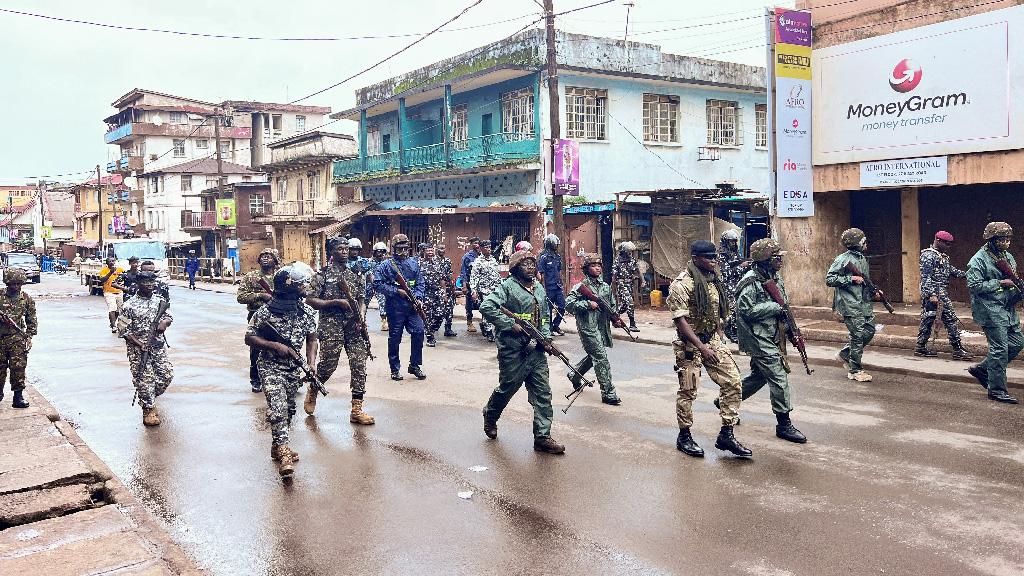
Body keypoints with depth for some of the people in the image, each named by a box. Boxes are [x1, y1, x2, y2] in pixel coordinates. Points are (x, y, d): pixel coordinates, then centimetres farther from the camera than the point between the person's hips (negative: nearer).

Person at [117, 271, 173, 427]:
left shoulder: (160, 301, 6)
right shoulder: (130, 306, -9)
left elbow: (168, 317, 18)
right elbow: (123, 329, -10)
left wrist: (165, 322, -7)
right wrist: (139, 344, -17)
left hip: (159, 346, 5)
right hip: (138, 349, -4)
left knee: (167, 374, 3)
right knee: (144, 379, -3)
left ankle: (151, 396, 29)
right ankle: (149, 409, 9)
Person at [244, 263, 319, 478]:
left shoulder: (307, 312, -1)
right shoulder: (265, 312, -15)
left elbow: (312, 339, 8)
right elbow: (249, 337, -7)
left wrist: (311, 363, -5)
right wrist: (275, 345, -18)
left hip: (294, 368, 5)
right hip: (271, 366, -5)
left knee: (289, 409, 14)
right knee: (278, 407, -16)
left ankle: (278, 446, 33)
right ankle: (283, 453, -16)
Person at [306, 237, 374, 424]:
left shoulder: (357, 273, 12)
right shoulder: (323, 274, -1)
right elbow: (310, 300, -5)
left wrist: (361, 319, -3)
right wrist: (337, 302, -13)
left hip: (354, 326, 4)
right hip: (331, 326, -4)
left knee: (359, 365, -2)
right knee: (328, 365, -1)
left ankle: (356, 410, 2)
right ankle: (312, 391, 31)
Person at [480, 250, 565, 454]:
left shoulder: (540, 289, 15)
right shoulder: (507, 287, -8)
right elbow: (486, 307, -20)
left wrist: (546, 339, 6)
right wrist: (510, 325, -20)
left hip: (536, 350, 6)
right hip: (513, 351, -6)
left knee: (543, 393, 1)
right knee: (507, 389, 10)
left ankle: (543, 437, 6)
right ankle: (490, 418, 39)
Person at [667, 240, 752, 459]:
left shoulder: (714, 280, 8)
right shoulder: (681, 284, -16)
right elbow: (680, 320, -20)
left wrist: (720, 338, 14)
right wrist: (702, 347, -24)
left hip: (713, 340, 7)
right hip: (690, 344, -7)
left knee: (732, 382, 0)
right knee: (688, 391, 3)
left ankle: (726, 435, 9)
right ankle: (684, 437, 19)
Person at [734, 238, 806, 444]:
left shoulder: (776, 277, 8)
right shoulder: (751, 282, -19)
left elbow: (783, 305, 19)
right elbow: (746, 310, -24)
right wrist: (775, 307, -19)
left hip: (771, 337, 9)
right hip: (757, 338, -9)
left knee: (759, 375, 19)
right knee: (779, 378, -8)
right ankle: (784, 424, 1)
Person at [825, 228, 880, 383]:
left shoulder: (863, 259, 15)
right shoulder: (842, 259, -10)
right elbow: (829, 280, -15)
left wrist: (874, 292, 8)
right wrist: (851, 278, -18)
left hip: (865, 304, 8)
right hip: (851, 305, -8)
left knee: (869, 331, 9)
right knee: (858, 336, -4)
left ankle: (846, 354, 27)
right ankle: (855, 371, 6)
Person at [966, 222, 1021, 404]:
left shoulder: (1008, 256, 13)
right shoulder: (979, 260, -13)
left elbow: (1012, 280, 24)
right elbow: (974, 286, -19)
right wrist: (1000, 283, -18)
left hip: (1008, 309, 9)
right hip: (990, 309, -9)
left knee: (1017, 342, 11)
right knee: (999, 348, -7)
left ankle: (981, 369, 23)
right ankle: (996, 390, 3)